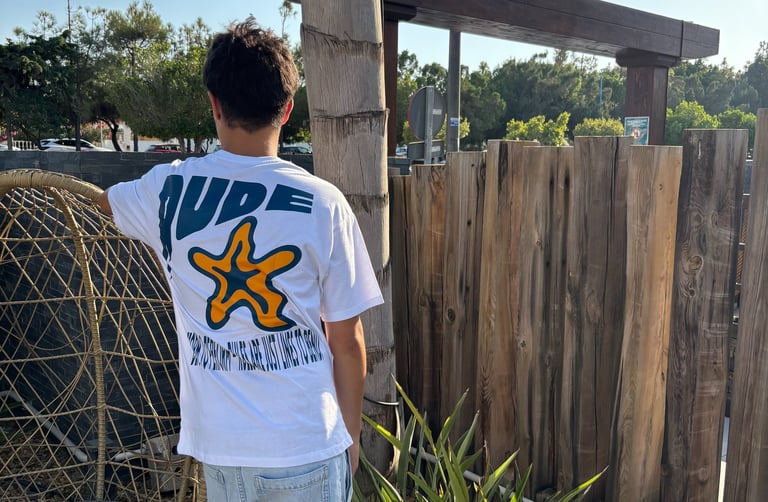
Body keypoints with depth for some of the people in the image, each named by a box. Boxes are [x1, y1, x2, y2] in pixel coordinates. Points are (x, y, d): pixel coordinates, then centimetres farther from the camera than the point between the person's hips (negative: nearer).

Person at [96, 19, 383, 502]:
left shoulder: (168, 189, -6)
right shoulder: (323, 203, -14)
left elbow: (106, 199, 20)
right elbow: (347, 341, -8)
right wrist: (351, 432, 7)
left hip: (218, 442, 3)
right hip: (307, 443, -2)